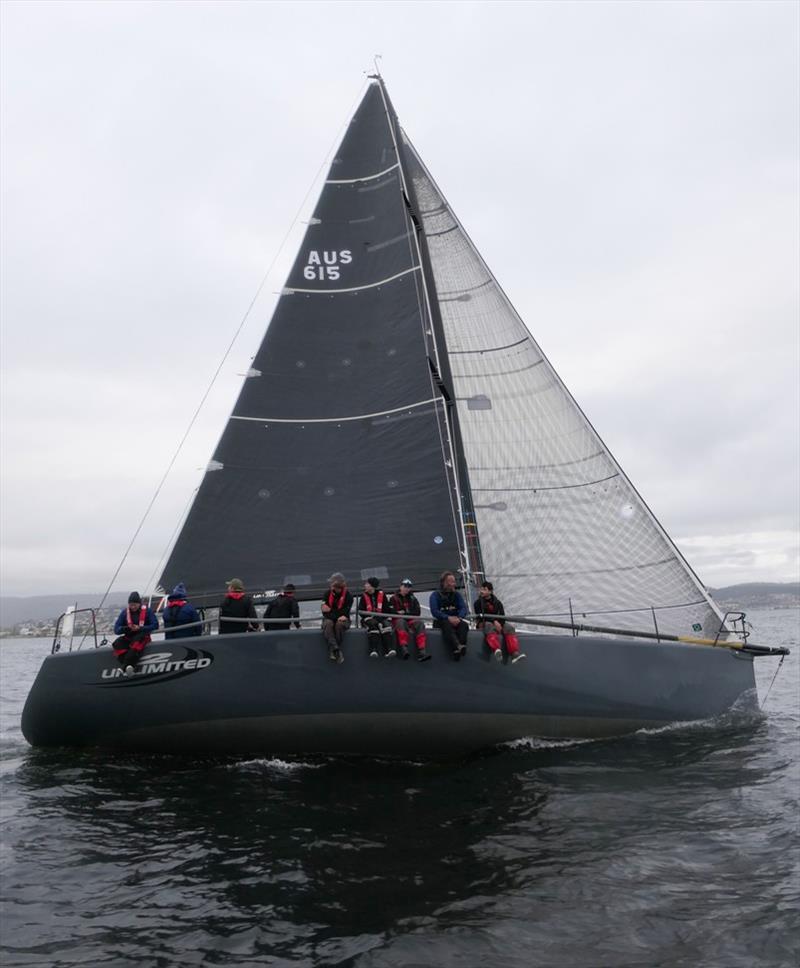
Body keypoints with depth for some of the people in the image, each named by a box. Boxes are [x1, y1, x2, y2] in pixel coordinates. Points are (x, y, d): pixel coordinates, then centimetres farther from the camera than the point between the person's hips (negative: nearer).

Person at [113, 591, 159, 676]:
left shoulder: (146, 611, -1)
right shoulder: (124, 612, 5)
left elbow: (155, 625, -9)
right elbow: (116, 630, 0)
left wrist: (140, 628, -20)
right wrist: (127, 628, -21)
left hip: (142, 637, -3)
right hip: (128, 638, 3)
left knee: (137, 640, -38)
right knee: (117, 644, -28)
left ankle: (127, 664, -54)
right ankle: (128, 666, -42)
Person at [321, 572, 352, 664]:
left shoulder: (348, 596, -5)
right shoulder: (327, 594, 3)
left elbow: (344, 613, -12)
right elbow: (325, 612, -3)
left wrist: (330, 610, -12)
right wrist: (338, 616, -18)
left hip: (342, 620, -2)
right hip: (330, 619, 2)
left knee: (339, 625, -35)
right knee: (328, 624, -32)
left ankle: (332, 650, -26)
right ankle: (336, 649, -45)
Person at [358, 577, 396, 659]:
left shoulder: (382, 595, 5)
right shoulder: (364, 596, 4)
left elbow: (387, 609, 4)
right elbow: (360, 611, 1)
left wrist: (380, 617, -14)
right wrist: (369, 619, -15)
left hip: (381, 618, 1)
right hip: (368, 619, -1)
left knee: (386, 625, -32)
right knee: (373, 627, -34)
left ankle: (389, 650, -42)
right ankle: (373, 651, -44)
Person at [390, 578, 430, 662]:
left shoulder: (413, 598, 18)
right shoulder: (394, 598, 11)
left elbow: (417, 612, 7)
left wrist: (405, 613, -6)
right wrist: (398, 613, -13)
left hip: (410, 619, 3)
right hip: (397, 619, -3)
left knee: (420, 623, -30)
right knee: (401, 623, -38)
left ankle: (422, 651, -44)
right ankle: (404, 649, -58)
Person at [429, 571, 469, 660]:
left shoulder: (456, 595, 19)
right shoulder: (435, 595, 8)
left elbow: (464, 608, 5)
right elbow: (434, 611, -7)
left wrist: (459, 617, -18)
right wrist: (448, 618, -21)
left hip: (455, 620, 3)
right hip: (441, 621, -3)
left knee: (464, 625, -30)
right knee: (447, 625, -38)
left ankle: (462, 645, -55)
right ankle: (457, 647, -62)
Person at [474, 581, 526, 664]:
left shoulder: (497, 602, 9)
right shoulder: (478, 602, 2)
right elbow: (480, 615, -10)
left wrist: (499, 624, -20)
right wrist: (494, 621, -22)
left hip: (497, 623, 4)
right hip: (484, 623, -3)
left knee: (510, 628, -23)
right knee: (490, 629, -39)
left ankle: (514, 653, -39)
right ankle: (496, 650, -66)